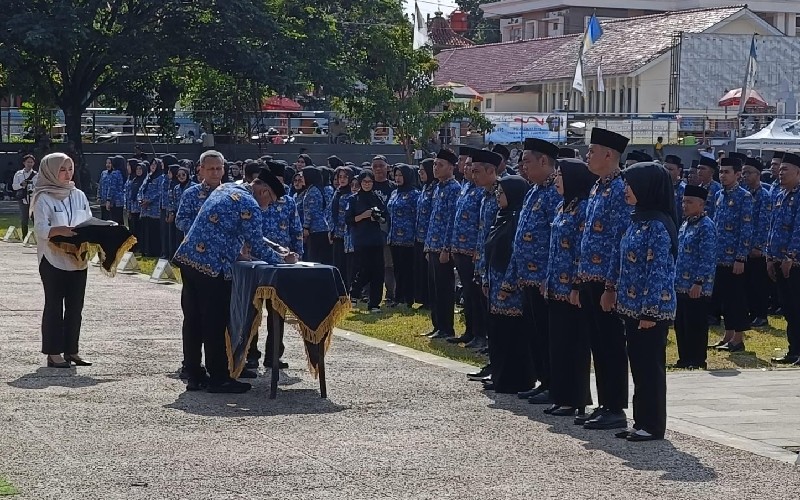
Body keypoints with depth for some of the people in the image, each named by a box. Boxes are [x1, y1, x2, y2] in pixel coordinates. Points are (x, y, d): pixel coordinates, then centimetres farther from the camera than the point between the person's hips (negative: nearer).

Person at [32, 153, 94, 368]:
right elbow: (41, 229, -15)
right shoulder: (43, 199, -6)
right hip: (53, 260, -5)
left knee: (75, 306, 8)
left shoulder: (79, 195, 10)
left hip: (78, 260, 5)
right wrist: (61, 231, -33)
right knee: (54, 306, 0)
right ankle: (53, 353, 4)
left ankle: (71, 350, 16)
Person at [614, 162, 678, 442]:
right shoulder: (637, 221, 12)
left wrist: (650, 311, -19)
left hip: (652, 309, -9)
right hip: (634, 306, 9)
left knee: (651, 366, -2)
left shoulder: (657, 225, -16)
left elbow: (659, 271, -18)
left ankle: (653, 425, 5)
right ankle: (641, 421, 20)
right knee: (638, 364, 13)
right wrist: (624, 300, 16)